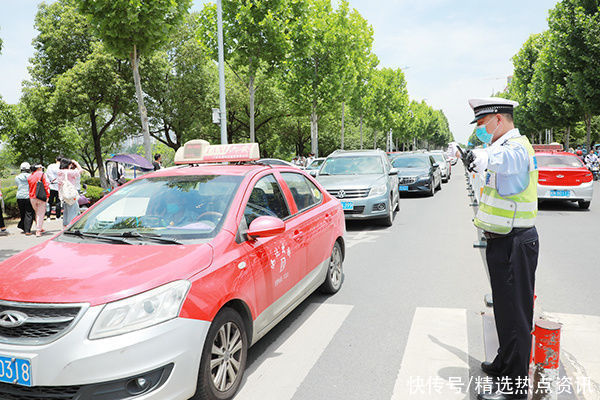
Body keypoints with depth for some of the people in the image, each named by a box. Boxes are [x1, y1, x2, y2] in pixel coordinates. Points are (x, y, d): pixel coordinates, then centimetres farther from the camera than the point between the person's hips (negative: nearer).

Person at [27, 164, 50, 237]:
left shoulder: (30, 176, 10)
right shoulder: (42, 174, -6)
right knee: (41, 214, -1)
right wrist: (47, 195, -7)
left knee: (37, 213, 19)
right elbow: (46, 185, -11)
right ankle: (38, 231, -7)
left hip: (32, 198, 5)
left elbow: (29, 187, 16)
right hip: (41, 197, -5)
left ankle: (39, 229, 26)